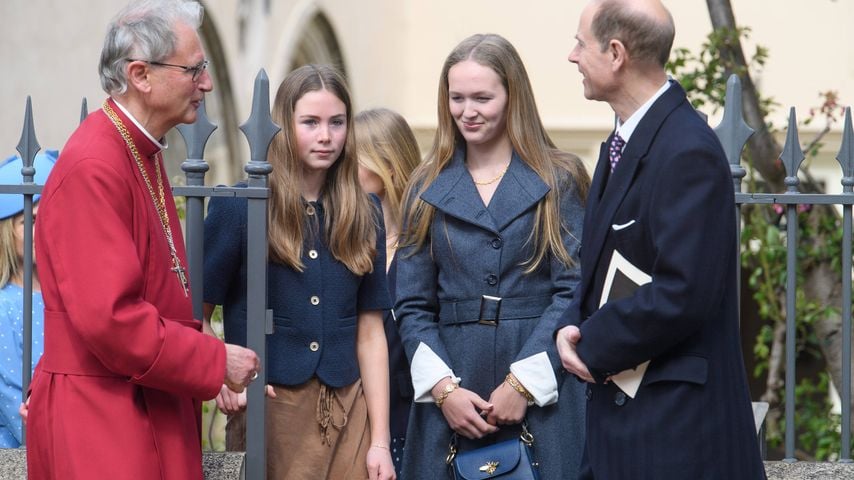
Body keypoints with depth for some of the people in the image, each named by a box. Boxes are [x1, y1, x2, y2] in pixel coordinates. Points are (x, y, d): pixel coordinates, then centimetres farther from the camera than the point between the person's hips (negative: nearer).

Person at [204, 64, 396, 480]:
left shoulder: (362, 216, 9)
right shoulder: (237, 207, -2)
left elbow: (370, 333, 7)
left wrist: (380, 441, 2)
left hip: (347, 414, 3)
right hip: (268, 406, -3)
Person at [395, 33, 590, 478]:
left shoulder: (559, 181, 2)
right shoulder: (428, 188, 11)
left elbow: (572, 291, -5)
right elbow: (412, 306, 7)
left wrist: (524, 383, -13)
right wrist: (443, 387, -7)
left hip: (541, 394, -2)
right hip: (452, 391, 2)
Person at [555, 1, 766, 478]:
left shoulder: (688, 152, -18)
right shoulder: (624, 142, 14)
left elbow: (681, 294, -24)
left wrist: (593, 345, -13)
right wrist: (574, 327, 0)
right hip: (618, 410, 9)